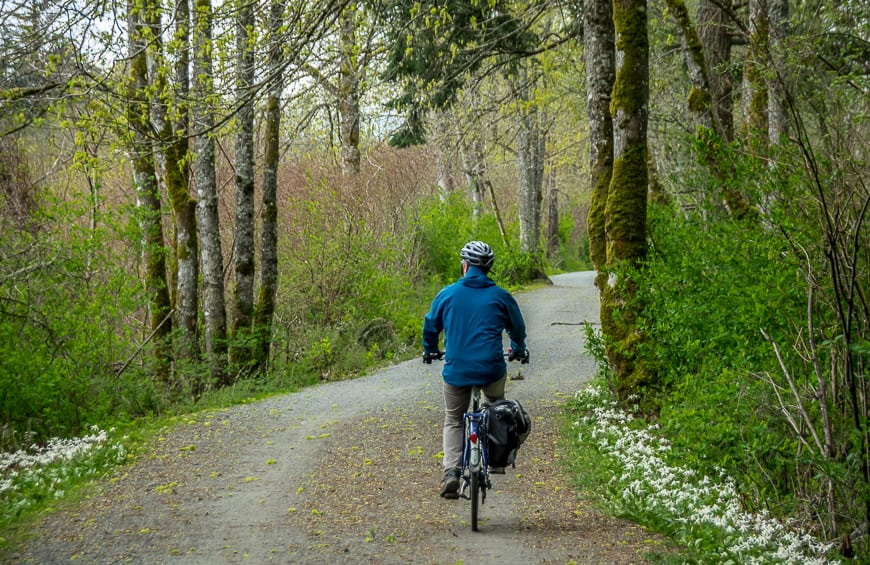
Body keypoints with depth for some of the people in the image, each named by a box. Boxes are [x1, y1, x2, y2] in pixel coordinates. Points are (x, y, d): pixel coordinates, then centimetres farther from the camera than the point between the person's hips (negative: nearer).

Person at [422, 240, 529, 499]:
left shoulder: (448, 294, 2)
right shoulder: (501, 296, 2)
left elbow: (430, 325, 14)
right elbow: (517, 327, 17)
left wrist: (430, 350, 35)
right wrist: (519, 350, 38)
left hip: (456, 371, 0)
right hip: (491, 370, 0)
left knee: (453, 421, 15)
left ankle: (451, 472, -3)